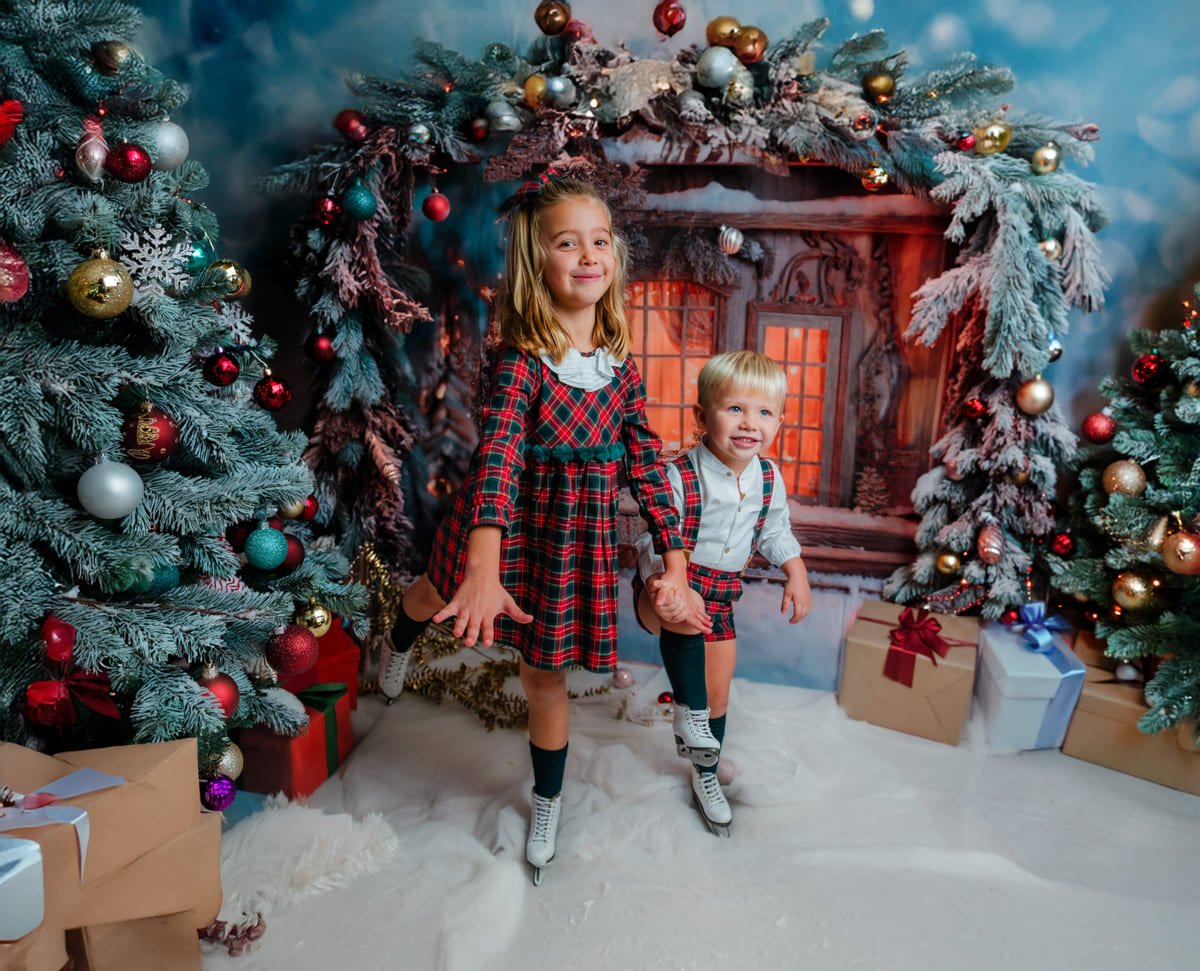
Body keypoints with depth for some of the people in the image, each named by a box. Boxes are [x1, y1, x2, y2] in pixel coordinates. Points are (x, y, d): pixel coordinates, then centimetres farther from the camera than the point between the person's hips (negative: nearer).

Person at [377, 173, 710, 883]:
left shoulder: (623, 364, -6)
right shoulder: (523, 360, -20)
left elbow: (648, 466, -2)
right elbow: (497, 458, -33)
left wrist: (675, 568, -4)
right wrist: (482, 571, -45)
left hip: (582, 532, 2)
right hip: (511, 520, -2)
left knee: (546, 675, 14)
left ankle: (549, 802, 40)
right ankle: (401, 641, 61)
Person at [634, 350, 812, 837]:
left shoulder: (769, 477, -5)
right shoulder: (679, 477, -23)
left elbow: (776, 530, 14)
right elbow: (655, 541, -24)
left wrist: (796, 572, 3)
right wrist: (659, 585, -42)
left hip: (722, 593, 5)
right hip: (675, 588, -5)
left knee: (718, 693, 14)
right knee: (686, 613, -41)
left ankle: (706, 775, 41)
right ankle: (688, 711, -18)